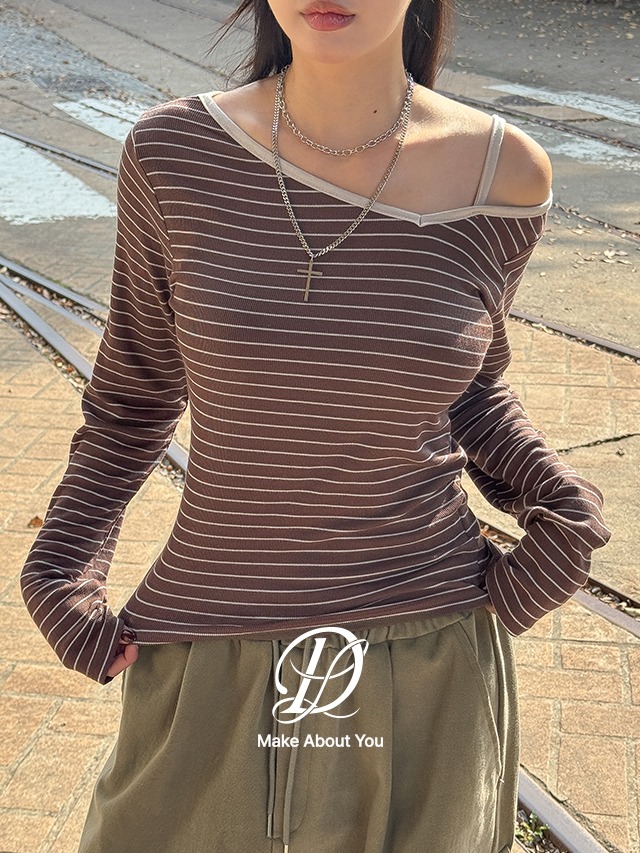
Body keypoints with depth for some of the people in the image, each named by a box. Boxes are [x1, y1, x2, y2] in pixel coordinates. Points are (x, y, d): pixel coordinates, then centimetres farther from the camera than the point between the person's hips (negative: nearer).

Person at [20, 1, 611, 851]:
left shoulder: (505, 174, -9)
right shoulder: (173, 154, -11)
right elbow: (135, 390, 4)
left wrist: (564, 509, -6)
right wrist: (63, 566, -6)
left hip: (431, 652, 1)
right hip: (216, 657, 0)